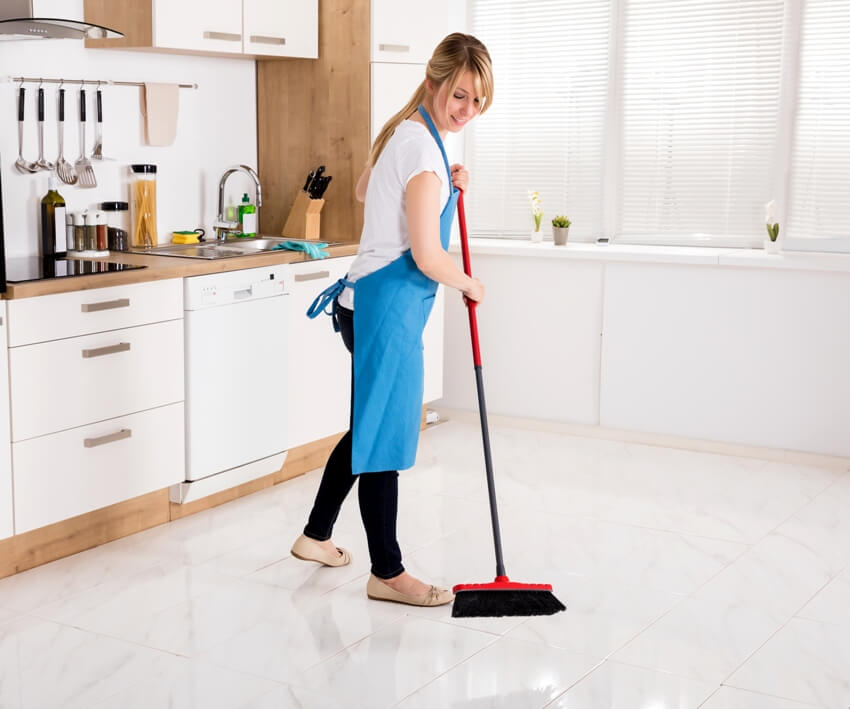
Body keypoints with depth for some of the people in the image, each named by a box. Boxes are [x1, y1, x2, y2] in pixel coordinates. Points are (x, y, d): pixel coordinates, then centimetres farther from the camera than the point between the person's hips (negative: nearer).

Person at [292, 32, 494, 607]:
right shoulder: (422, 145, -17)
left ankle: (316, 536, 33)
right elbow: (427, 258, -20)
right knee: (386, 432, -2)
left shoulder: (410, 134, 13)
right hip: (390, 305, -11)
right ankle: (387, 573, 8)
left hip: (372, 301, 11)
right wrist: (470, 285, 0)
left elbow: (363, 190, 31)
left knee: (371, 425, 20)